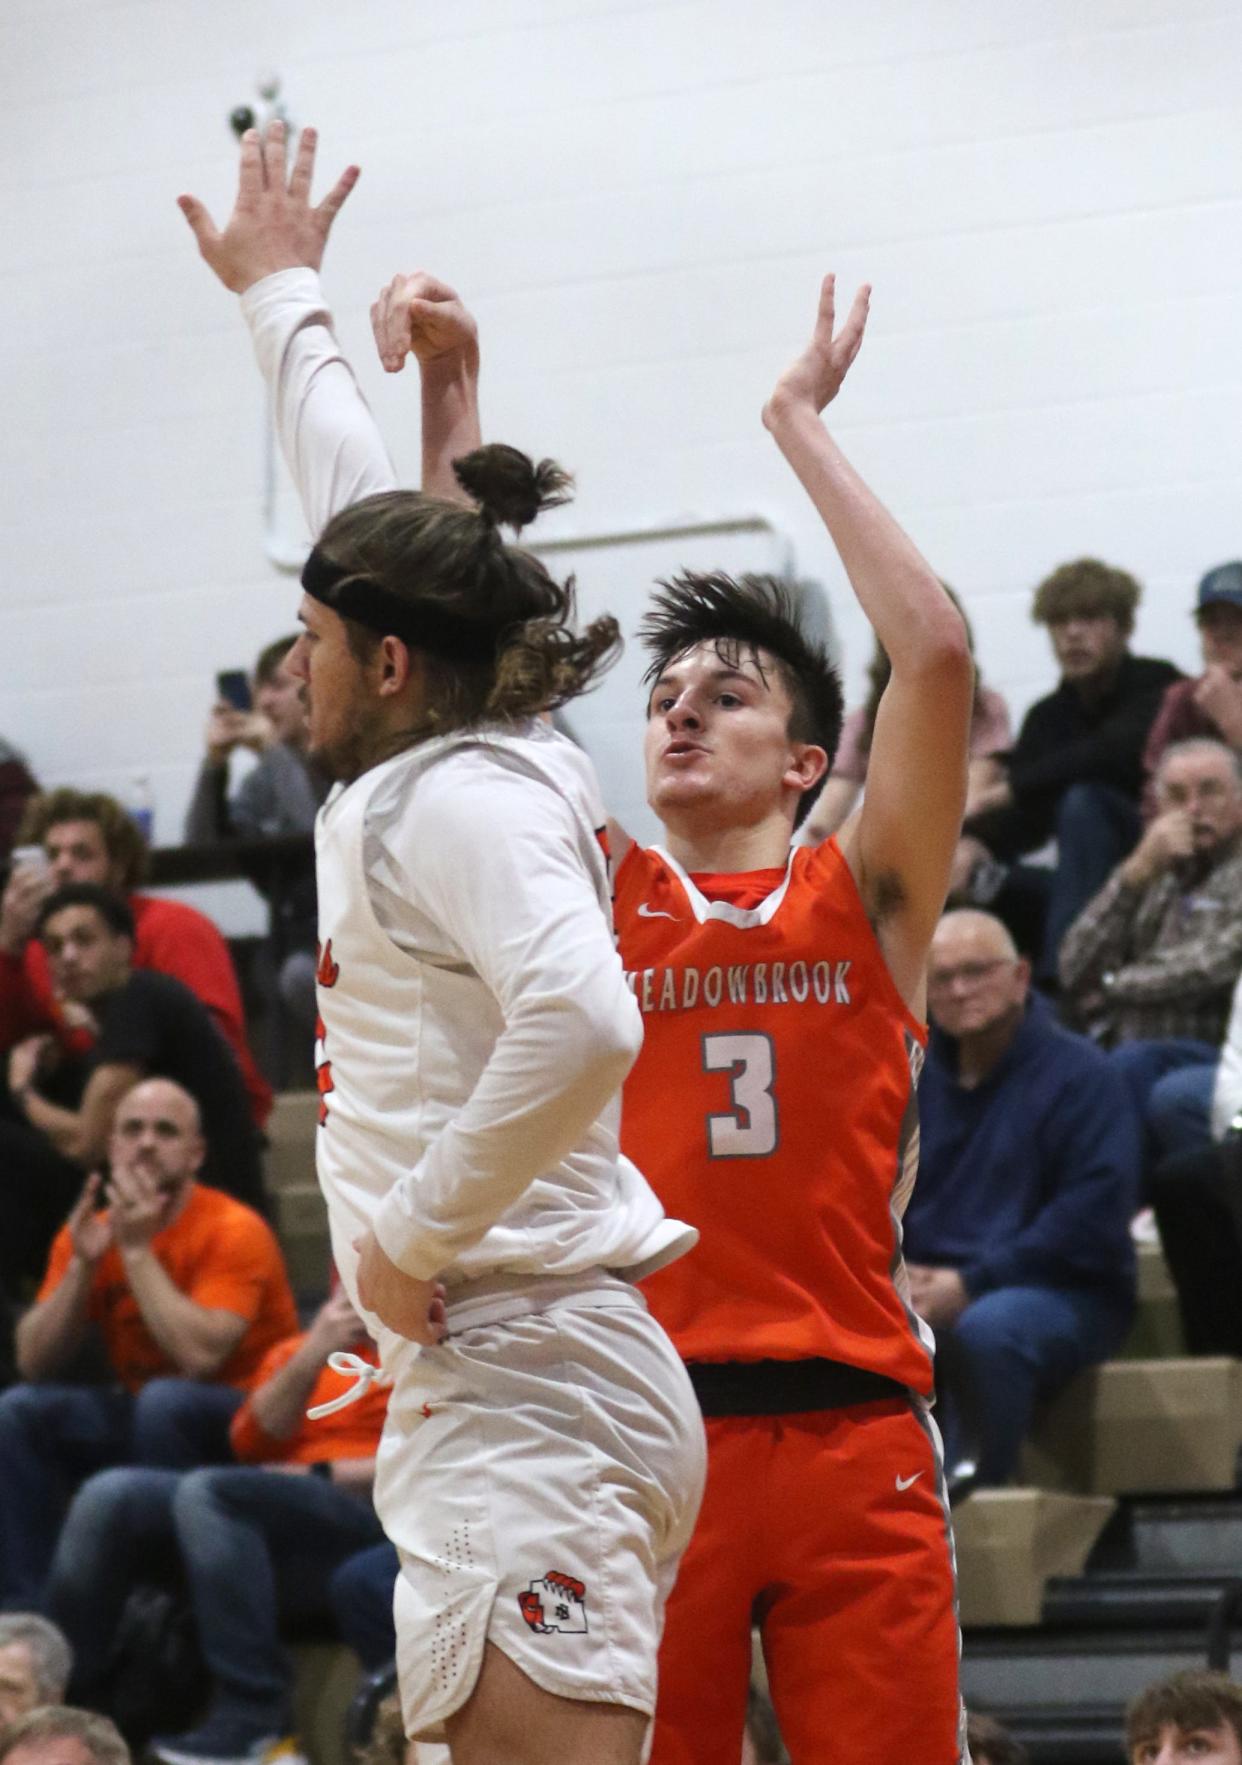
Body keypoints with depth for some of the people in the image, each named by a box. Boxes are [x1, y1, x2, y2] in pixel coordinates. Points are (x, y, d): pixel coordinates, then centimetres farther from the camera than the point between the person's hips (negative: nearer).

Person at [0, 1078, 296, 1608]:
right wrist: (82, 1264, -16)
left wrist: (137, 1250, -24)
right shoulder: (86, 1231, 2)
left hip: (245, 1425, -6)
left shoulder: (234, 1232, -15)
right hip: (138, 1416, 6)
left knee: (165, 1400, -36)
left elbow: (198, 1356, -29)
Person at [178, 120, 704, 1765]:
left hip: (526, 1378, -10)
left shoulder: (459, 800, -11)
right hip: (487, 1385, 10)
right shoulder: (435, 772, 16)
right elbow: (373, 525, 32)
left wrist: (418, 1233, -18)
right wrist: (283, 297, 45)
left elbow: (584, 1022, -29)